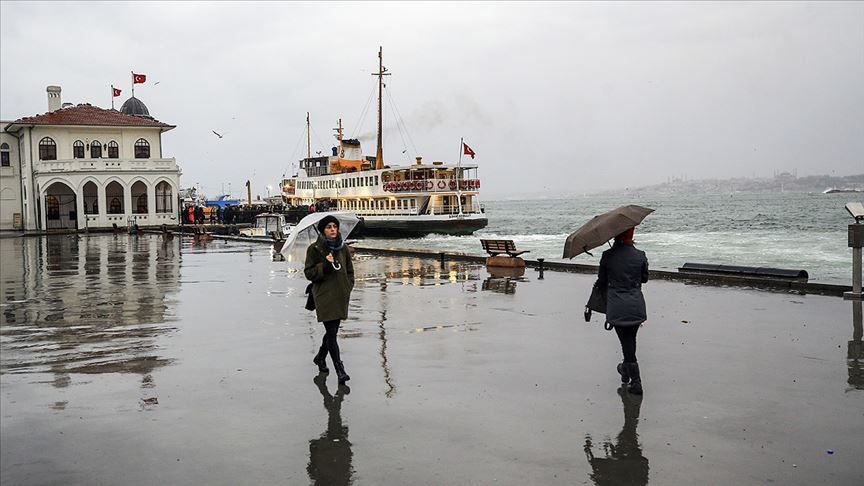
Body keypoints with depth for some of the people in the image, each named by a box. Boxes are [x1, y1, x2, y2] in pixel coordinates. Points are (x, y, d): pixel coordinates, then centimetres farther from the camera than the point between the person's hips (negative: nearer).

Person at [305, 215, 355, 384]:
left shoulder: (342, 248, 10)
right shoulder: (314, 249, -4)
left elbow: (350, 270, 19)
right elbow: (309, 273, -4)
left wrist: (348, 287, 6)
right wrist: (325, 265, -19)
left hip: (340, 295, 5)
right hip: (324, 296, -5)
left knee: (332, 330, 14)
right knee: (331, 332, -10)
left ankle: (320, 357, 39)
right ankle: (340, 370, -10)